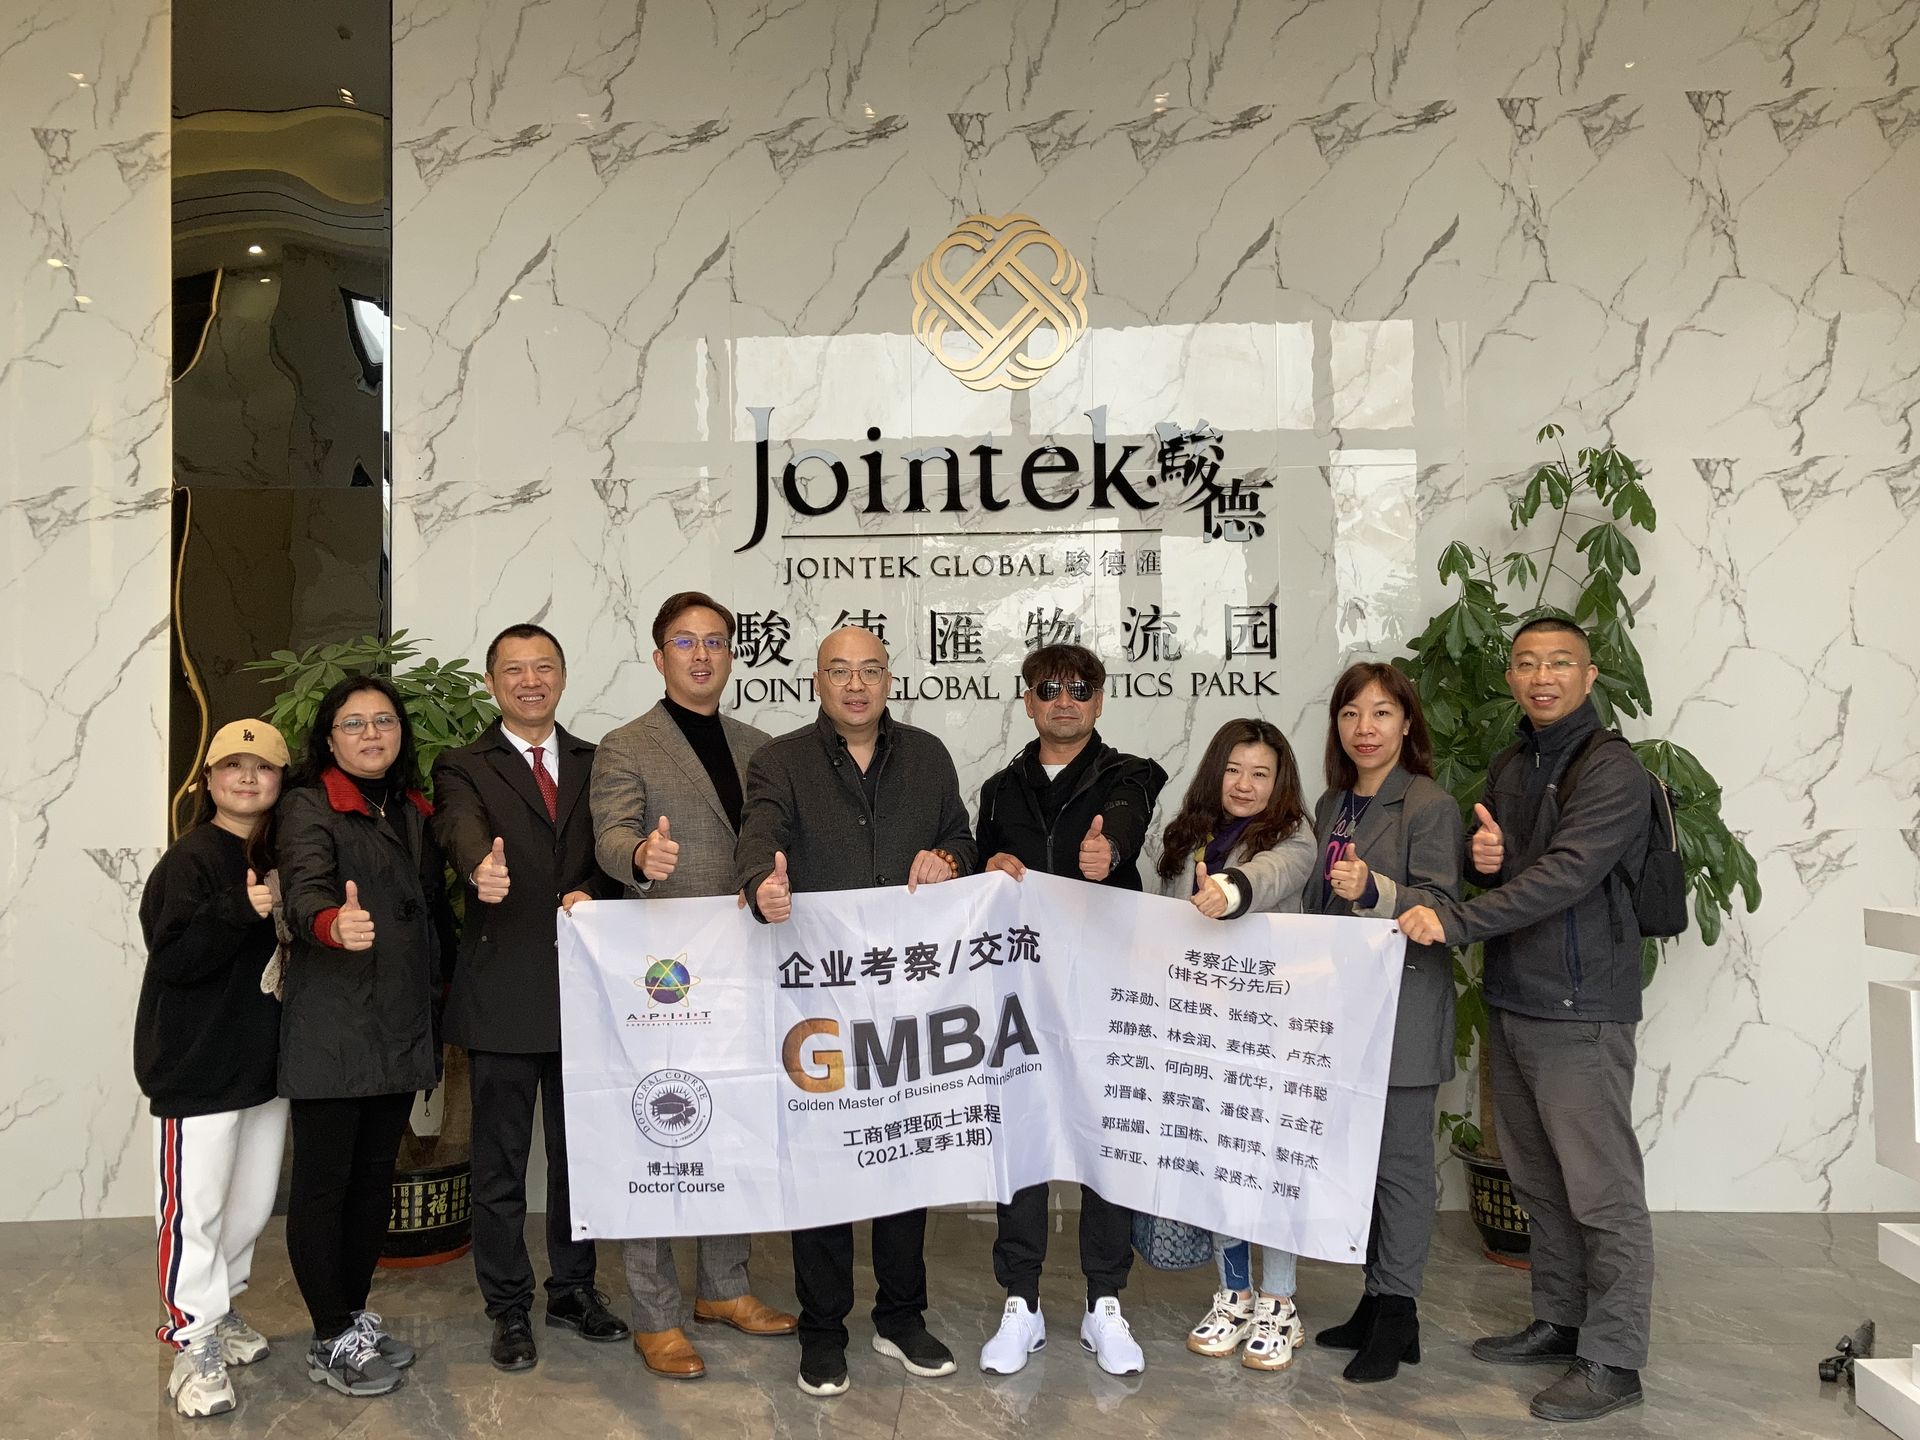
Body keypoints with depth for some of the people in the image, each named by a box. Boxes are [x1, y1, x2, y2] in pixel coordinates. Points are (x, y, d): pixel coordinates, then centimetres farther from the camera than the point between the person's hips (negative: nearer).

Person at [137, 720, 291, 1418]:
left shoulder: (279, 856, 9)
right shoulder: (190, 860, -12)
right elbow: (173, 959, -20)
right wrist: (239, 912, -31)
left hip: (265, 1059, 7)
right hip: (197, 1065, -7)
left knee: (253, 1200, 16)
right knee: (194, 1206, -2)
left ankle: (220, 1308, 34)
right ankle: (193, 1343, 11)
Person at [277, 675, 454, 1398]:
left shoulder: (415, 813, 14)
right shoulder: (309, 806, -6)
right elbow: (305, 891, -23)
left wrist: (446, 982, 9)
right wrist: (334, 924, -44)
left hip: (402, 1026, 6)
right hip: (332, 1027, -6)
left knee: (375, 1175, 14)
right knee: (324, 1181, 1)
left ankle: (356, 1318, 26)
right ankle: (331, 1342, 11)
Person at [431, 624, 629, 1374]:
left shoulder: (597, 765, 10)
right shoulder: (463, 768, -1)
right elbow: (461, 829, -22)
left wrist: (590, 894, -18)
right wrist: (481, 868, -44)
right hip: (503, 994, -3)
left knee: (579, 1151, 15)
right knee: (500, 1163, 7)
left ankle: (573, 1289, 31)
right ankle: (509, 1310, 22)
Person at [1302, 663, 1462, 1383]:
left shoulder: (1431, 805, -9)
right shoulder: (1332, 805, 13)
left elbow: (1441, 907, -15)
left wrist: (1373, 890, -29)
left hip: (1402, 1010, -7)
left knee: (1400, 1158, 0)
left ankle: (1396, 1313, 10)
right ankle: (1376, 1300, 24)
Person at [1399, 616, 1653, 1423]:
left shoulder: (1612, 771, -11)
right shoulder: (1509, 766, 14)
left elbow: (1565, 874, -22)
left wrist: (1454, 923, -27)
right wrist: (1482, 860, -1)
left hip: (1580, 1010, -8)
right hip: (1510, 1002, 8)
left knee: (1602, 1190, -1)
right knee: (1539, 1182, 16)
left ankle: (1612, 1358, 9)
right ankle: (1560, 1323, 29)